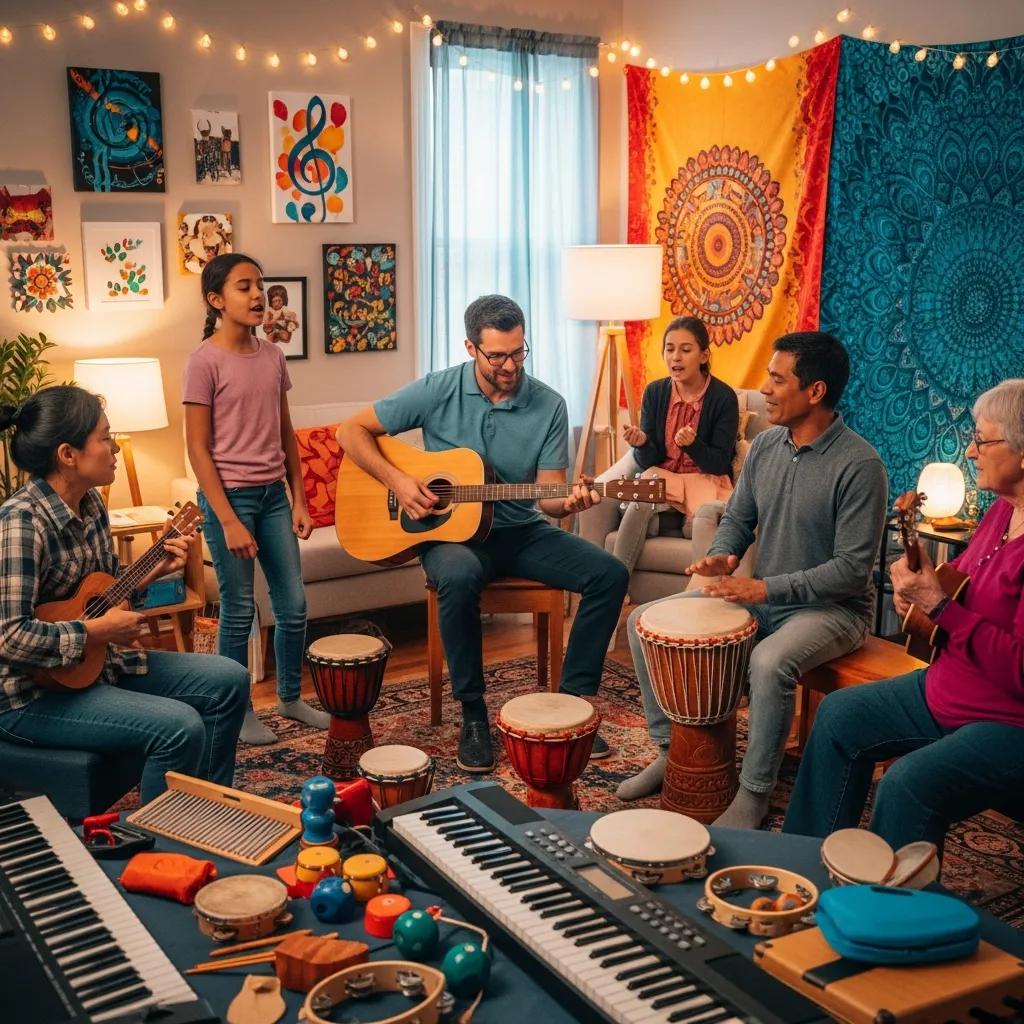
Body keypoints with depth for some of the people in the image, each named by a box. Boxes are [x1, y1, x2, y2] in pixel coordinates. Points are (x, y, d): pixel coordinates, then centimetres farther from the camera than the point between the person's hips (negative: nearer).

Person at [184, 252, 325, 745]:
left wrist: (299, 500, 8)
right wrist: (228, 520, -16)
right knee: (239, 610, 4)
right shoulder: (205, 361, -12)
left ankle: (290, 697, 28)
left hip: (273, 493, 6)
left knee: (293, 605, 10)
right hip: (230, 495, -6)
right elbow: (198, 449, -12)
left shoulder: (272, 355, 7)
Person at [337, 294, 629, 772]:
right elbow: (351, 431, -4)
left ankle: (571, 701, -6)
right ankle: (473, 715, -21)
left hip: (520, 530, 3)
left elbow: (547, 494, -5)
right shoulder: (437, 391, -7)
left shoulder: (548, 406, -2)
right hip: (450, 530, -3)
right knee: (459, 577, -39)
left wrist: (567, 502, -29)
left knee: (609, 574, -18)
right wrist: (397, 481, -18)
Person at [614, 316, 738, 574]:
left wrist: (693, 444, -29)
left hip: (706, 480, -2)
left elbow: (720, 464, -10)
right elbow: (647, 461, -1)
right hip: (662, 478, 2)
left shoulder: (723, 397, -9)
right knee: (638, 508, -32)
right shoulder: (654, 392, 1)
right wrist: (641, 443, -24)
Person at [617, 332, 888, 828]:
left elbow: (852, 571, -22)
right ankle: (671, 750, 9)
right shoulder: (765, 445, 1)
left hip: (831, 608, -7)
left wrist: (766, 588, -27)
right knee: (644, 620, -2)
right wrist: (721, 558, -11)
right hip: (761, 596, 7)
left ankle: (754, 792, -17)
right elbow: (737, 518, 12)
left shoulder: (859, 465, -20)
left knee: (769, 662, -39)